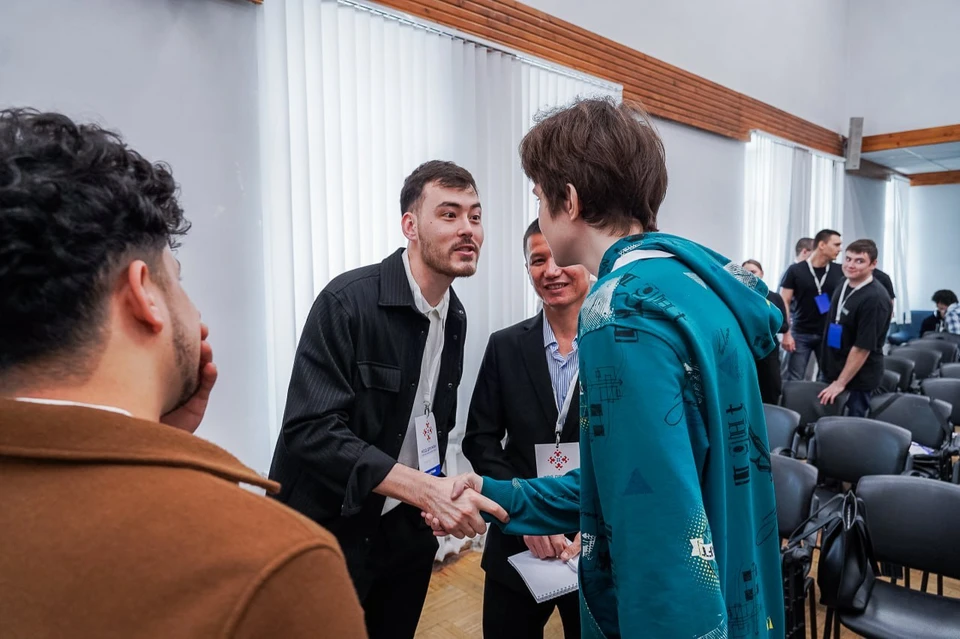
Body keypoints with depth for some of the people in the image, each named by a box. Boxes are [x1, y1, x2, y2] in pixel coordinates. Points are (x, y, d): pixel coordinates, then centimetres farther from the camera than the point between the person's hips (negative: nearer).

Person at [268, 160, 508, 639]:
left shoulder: (455, 317, 3)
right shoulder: (348, 301, -19)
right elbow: (310, 430, -26)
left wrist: (439, 492, 0)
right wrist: (426, 489, -32)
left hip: (405, 530, 6)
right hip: (329, 529, -6)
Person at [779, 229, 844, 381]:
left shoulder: (840, 271, 4)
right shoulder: (795, 270, -4)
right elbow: (784, 303, -3)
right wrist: (786, 333, -10)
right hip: (801, 334, -2)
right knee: (793, 379, -1)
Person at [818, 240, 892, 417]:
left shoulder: (875, 298, -25)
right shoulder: (844, 283, 1)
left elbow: (863, 347, -24)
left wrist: (840, 383, -19)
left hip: (859, 378, -8)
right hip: (834, 369, 8)